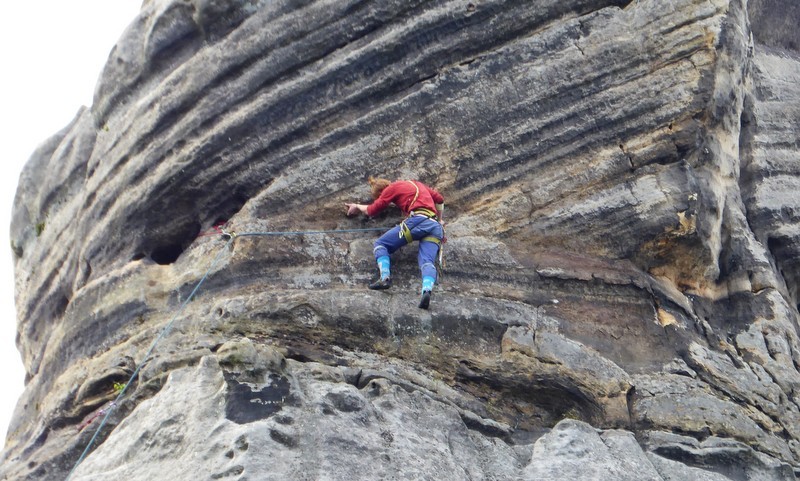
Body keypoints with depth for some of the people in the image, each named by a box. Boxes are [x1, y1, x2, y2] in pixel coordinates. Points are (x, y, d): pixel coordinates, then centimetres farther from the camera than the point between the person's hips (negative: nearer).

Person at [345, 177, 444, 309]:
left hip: (418, 220, -6)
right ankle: (427, 290, -42)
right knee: (427, 262, -13)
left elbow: (372, 210, 20)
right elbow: (440, 199, 37)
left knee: (380, 244, 5)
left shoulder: (393, 187, 14)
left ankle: (385, 277, -17)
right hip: (436, 226, 6)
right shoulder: (417, 184, 33)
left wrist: (357, 206, 39)